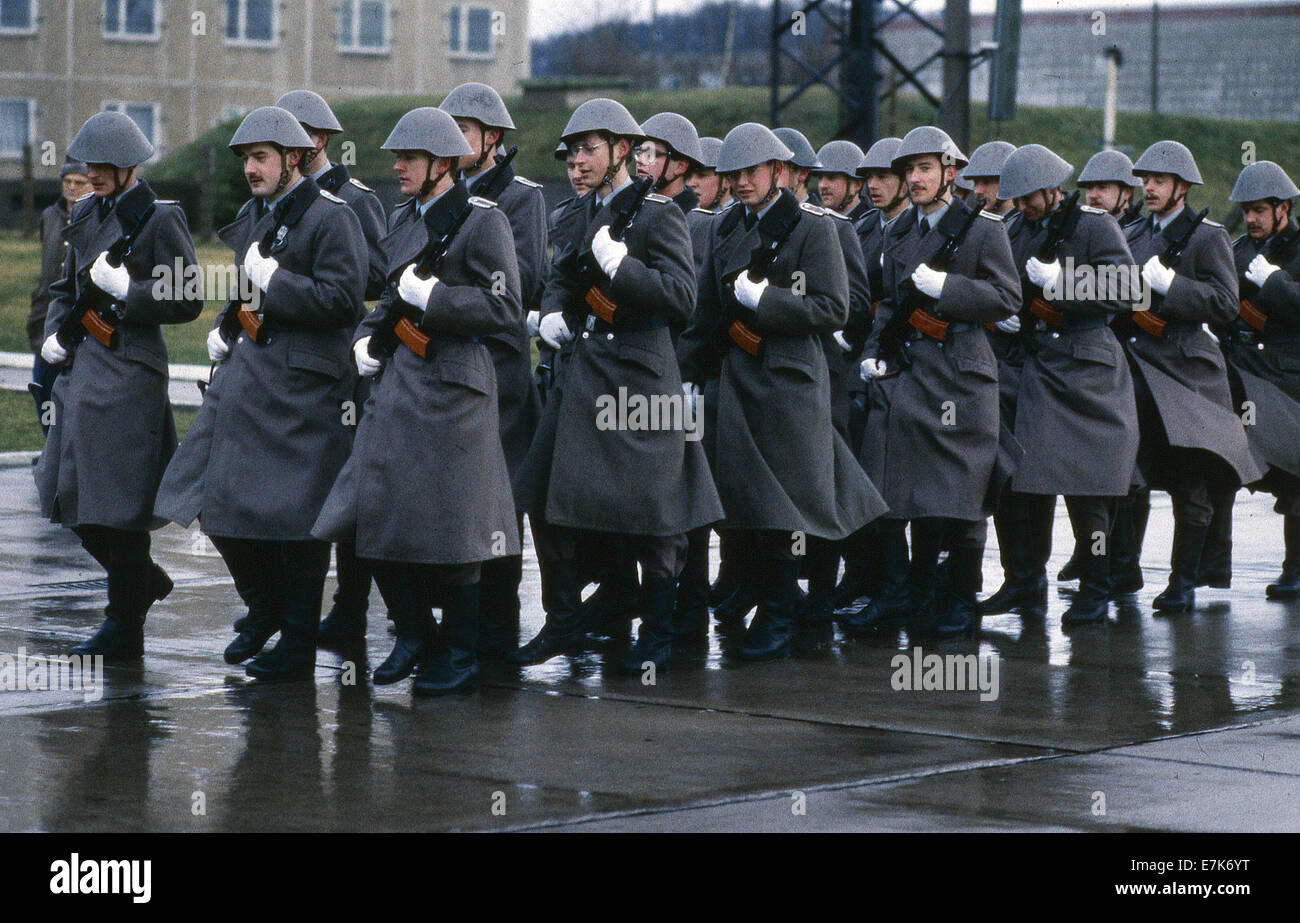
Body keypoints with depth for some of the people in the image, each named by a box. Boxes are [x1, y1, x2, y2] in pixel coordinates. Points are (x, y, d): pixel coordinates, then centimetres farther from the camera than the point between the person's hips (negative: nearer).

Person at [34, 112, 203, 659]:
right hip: (79, 369, 8)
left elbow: (186, 302, -9)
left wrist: (126, 289, -19)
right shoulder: (87, 216, 14)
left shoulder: (160, 219, -7)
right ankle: (144, 580, 31)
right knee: (72, 493, 11)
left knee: (116, 504, -5)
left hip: (128, 373, -8)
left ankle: (125, 629, 4)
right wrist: (54, 334, 6)